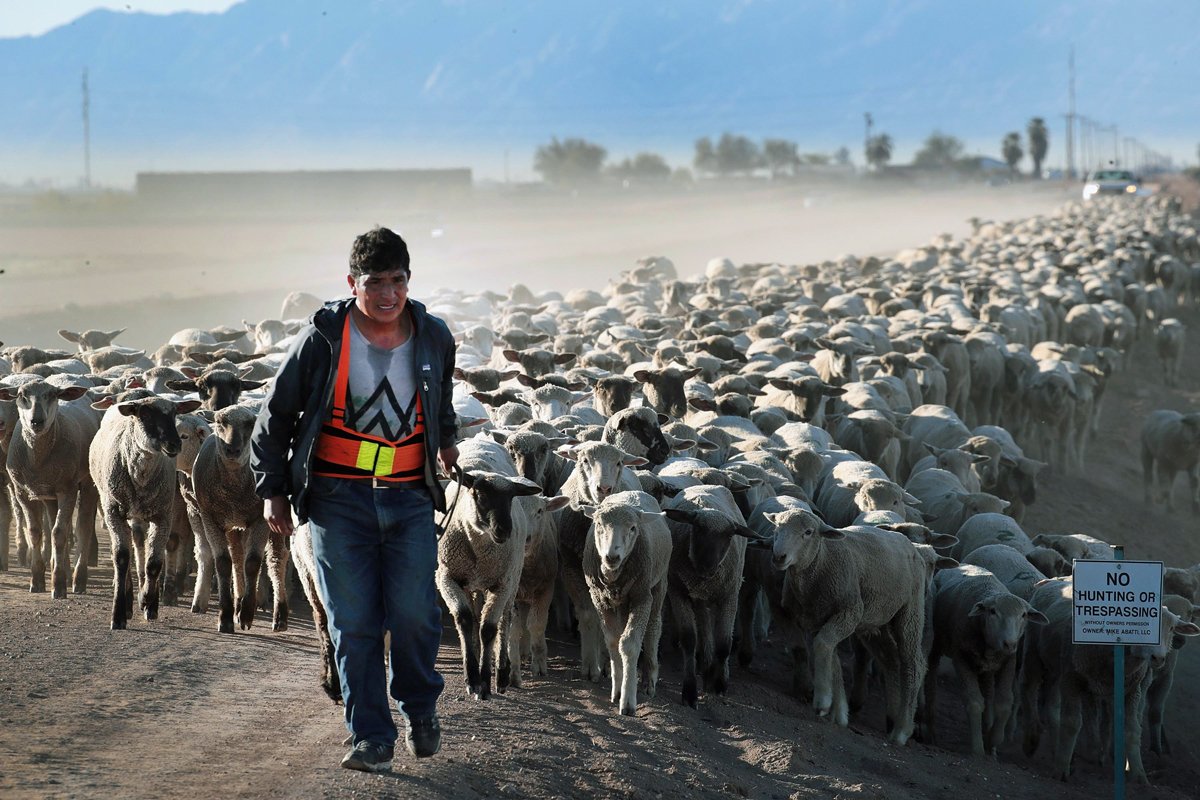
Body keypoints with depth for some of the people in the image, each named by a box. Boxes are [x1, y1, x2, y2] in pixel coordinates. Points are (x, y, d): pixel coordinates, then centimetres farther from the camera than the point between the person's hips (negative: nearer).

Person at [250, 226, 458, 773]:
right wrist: (272, 490, 2)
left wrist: (445, 439, 39)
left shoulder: (434, 338, 1)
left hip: (409, 496, 2)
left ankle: (420, 710, 20)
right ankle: (371, 737, 5)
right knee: (353, 621, -3)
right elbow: (275, 415, 1)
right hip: (338, 497, -2)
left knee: (413, 613, -6)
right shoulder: (322, 340, -9)